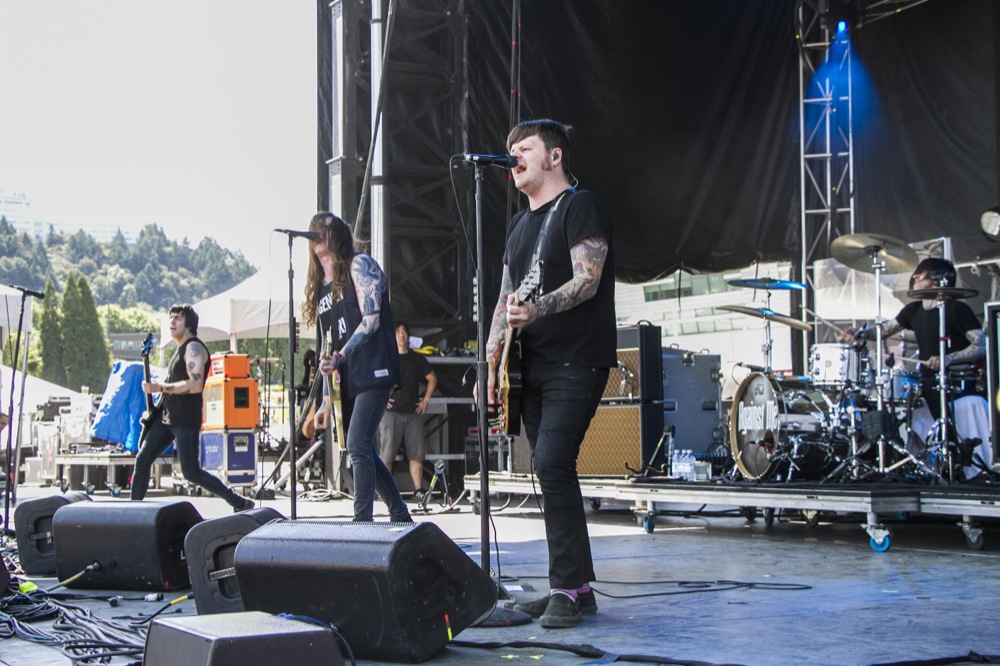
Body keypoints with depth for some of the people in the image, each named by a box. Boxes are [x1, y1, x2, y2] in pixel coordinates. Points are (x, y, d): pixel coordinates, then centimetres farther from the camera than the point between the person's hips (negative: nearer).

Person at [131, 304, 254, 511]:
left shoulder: (193, 347, -13)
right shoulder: (180, 348, 18)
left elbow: (195, 385, -25)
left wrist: (161, 387, -22)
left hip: (186, 420, -9)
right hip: (166, 416, 9)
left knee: (191, 472, -10)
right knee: (143, 459, 4)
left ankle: (240, 503, -4)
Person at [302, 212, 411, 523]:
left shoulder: (359, 265, -1)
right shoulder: (321, 285, 19)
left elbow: (371, 319, -12)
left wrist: (340, 356, -23)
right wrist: (326, 401, 14)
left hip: (371, 372, -8)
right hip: (345, 381, 8)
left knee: (358, 445, -17)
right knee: (365, 453, 9)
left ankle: (363, 522, -16)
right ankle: (401, 517, 21)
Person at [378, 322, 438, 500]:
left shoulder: (417, 359, 13)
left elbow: (432, 378, 23)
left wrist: (426, 399, 12)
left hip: (414, 412, 4)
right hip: (391, 412, -3)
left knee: (417, 454, 1)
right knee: (386, 454, -4)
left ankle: (418, 489, 4)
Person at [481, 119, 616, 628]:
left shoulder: (581, 207, -4)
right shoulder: (520, 225, 21)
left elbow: (587, 280, -16)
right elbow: (506, 300, 21)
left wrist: (538, 309, -32)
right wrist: (491, 360, 9)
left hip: (577, 362, -8)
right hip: (533, 366, 8)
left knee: (552, 463, -19)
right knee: (550, 471, 7)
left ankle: (569, 589, -13)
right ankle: (573, 588, 14)